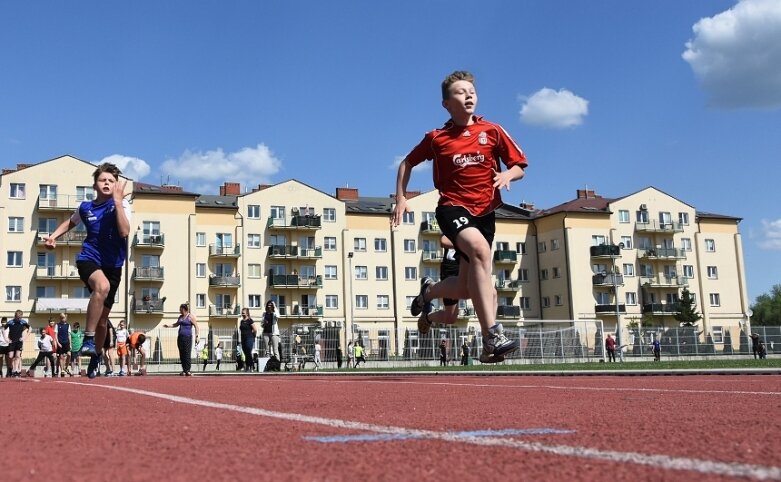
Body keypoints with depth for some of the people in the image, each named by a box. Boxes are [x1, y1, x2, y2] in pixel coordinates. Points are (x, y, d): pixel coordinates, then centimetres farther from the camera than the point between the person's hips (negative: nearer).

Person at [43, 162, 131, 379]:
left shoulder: (122, 204, -6)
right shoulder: (85, 207, 2)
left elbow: (124, 232, -24)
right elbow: (70, 222, 25)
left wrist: (117, 201, -26)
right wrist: (53, 236, 11)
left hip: (113, 265, 1)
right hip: (89, 259, -1)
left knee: (103, 318, 10)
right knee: (102, 285, -38)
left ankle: (96, 355, 35)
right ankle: (88, 339, -31)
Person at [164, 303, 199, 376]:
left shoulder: (190, 316, -4)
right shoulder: (180, 317, 17)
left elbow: (196, 326, -8)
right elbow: (176, 324, 32)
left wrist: (196, 335, -17)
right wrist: (168, 326, 21)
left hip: (187, 337, -7)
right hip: (180, 337, 7)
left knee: (187, 354, -11)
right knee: (182, 354, 3)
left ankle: (188, 371, -10)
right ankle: (184, 371, 6)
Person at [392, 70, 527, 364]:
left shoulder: (493, 131, 6)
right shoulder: (436, 138, 5)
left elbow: (519, 166, 9)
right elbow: (407, 163, 18)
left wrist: (508, 175, -13)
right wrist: (400, 199, 8)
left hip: (484, 211, 3)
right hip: (452, 207, -3)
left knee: (467, 287, 2)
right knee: (480, 249, -35)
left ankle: (429, 290, 39)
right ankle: (492, 337, -38)